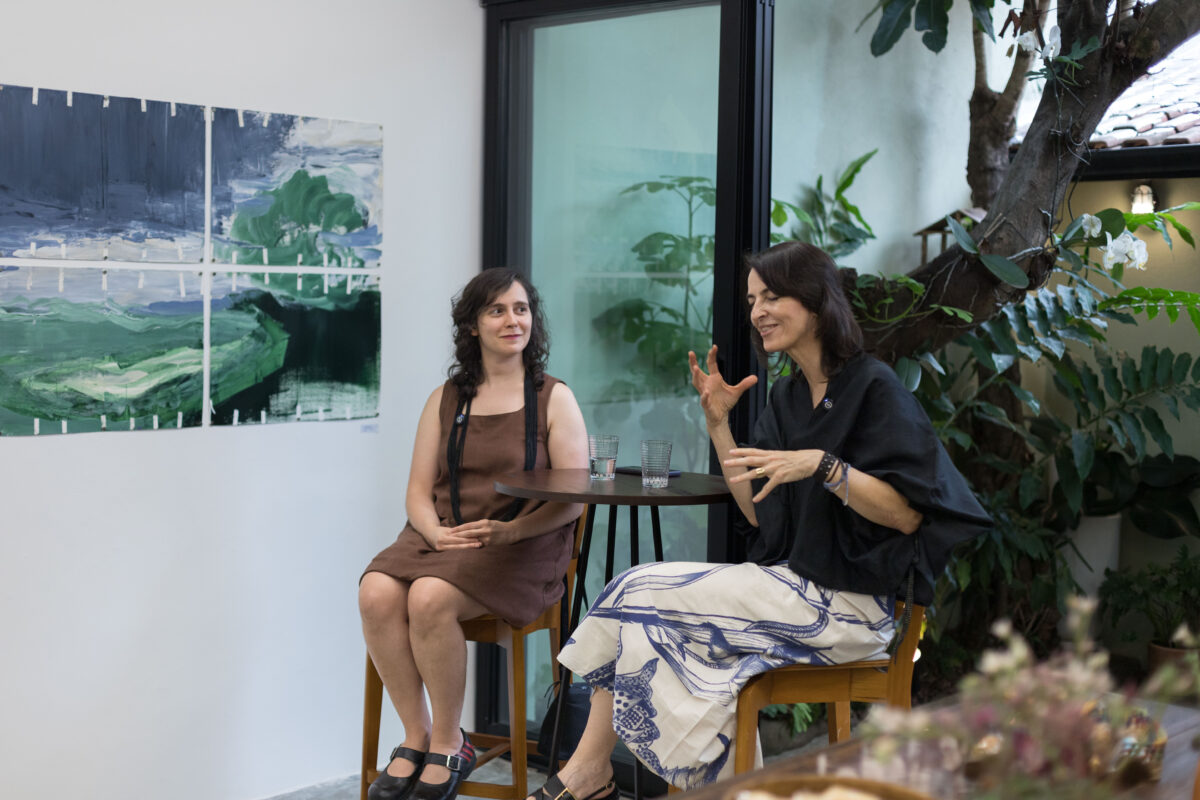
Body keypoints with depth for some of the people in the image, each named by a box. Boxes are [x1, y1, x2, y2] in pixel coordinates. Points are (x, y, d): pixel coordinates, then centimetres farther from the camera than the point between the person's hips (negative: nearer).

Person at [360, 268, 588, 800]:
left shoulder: (554, 399, 7)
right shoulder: (445, 400, 17)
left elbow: (573, 500, -1)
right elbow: (418, 492, 13)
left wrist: (509, 531, -17)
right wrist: (437, 533, -10)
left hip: (523, 547, -4)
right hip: (442, 538, 4)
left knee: (430, 597, -32)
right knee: (377, 593, -27)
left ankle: (448, 747, -13)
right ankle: (415, 736, -12)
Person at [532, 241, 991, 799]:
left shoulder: (873, 387, -11)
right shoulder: (786, 396, 13)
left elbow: (908, 514, -17)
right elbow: (758, 513, 9)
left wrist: (821, 465, -28)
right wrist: (717, 423, 2)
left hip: (848, 604, -8)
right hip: (790, 581, 8)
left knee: (644, 600, -13)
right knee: (636, 592, -8)